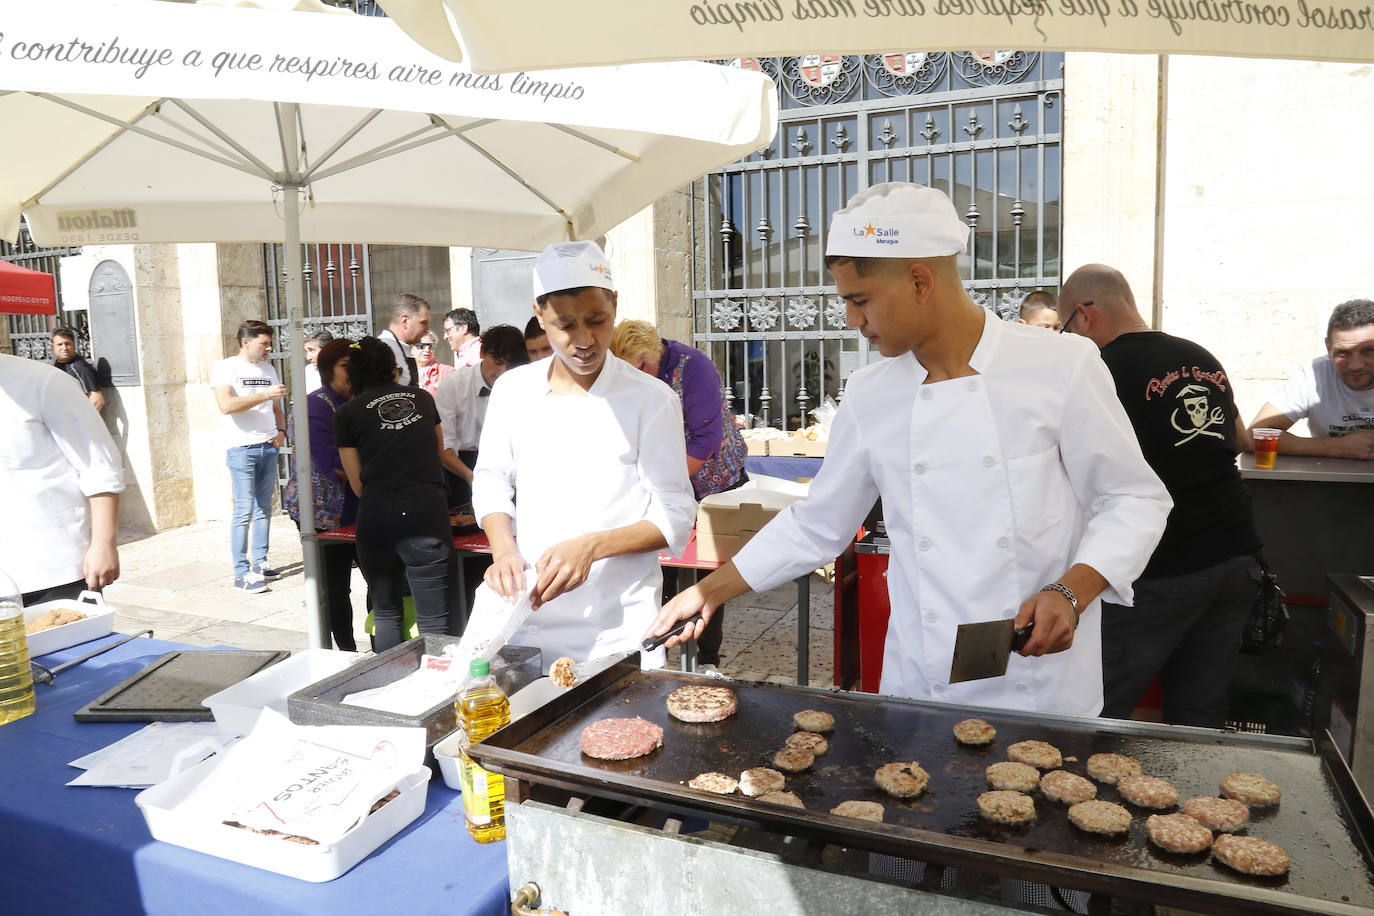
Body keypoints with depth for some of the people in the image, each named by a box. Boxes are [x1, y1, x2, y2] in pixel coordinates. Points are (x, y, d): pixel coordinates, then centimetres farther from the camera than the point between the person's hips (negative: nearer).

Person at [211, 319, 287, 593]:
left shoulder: (268, 369, 16)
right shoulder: (225, 367, -3)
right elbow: (226, 405, -18)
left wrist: (281, 431, 4)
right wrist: (265, 395, -20)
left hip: (268, 447, 6)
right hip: (242, 448, -6)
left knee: (263, 507, 8)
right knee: (244, 510, -8)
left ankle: (260, 563, 17)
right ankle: (241, 572, -4)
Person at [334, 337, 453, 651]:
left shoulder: (347, 413, 7)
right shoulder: (422, 397, 15)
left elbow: (358, 485, 8)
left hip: (376, 516, 0)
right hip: (426, 511, 0)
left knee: (385, 613, 15)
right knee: (432, 619, 0)